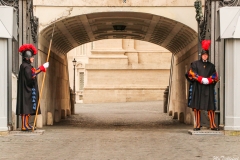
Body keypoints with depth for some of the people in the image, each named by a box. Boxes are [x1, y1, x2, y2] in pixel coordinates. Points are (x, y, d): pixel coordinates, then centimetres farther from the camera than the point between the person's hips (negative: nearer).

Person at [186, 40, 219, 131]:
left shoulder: (211, 66, 14)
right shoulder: (195, 64, 8)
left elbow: (215, 77, 8)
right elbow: (191, 74, -4)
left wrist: (207, 80, -12)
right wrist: (202, 79, -14)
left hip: (208, 89, 1)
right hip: (197, 88, -1)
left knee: (210, 107, -5)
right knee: (196, 107, -5)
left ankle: (212, 125, -3)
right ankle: (197, 124, 0)